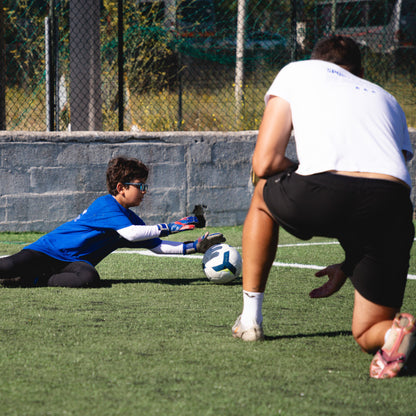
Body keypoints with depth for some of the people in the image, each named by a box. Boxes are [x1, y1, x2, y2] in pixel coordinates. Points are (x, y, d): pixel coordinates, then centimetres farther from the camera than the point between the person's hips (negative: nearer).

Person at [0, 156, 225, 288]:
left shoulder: (130, 218, 13)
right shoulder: (105, 205, -12)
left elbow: (157, 246, 14)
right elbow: (130, 233, -26)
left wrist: (194, 246, 3)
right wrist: (168, 227, -22)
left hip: (75, 262, 7)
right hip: (50, 249, -7)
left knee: (89, 278, -32)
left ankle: (36, 280, -17)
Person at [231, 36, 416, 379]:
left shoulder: (297, 71, 28)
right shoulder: (387, 100, 37)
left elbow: (264, 163, 17)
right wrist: (348, 266, 38)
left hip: (325, 196, -2)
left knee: (263, 195, 35)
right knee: (368, 334, 18)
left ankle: (250, 317, 34)